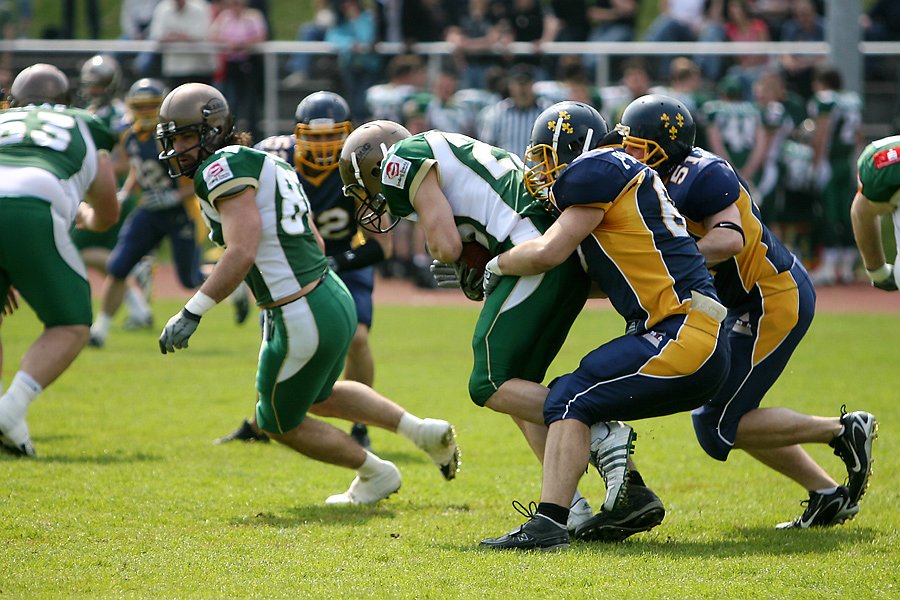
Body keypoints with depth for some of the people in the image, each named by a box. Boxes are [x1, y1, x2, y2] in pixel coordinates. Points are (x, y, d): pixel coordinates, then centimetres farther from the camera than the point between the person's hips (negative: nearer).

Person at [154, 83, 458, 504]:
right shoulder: (264, 163, 14)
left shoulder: (223, 168, -14)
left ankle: (375, 474, 30)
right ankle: (424, 432, 31)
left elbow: (242, 253, -25)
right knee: (319, 397, 34)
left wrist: (192, 314, -23)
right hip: (334, 298, 9)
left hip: (302, 321, -9)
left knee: (281, 423, 16)